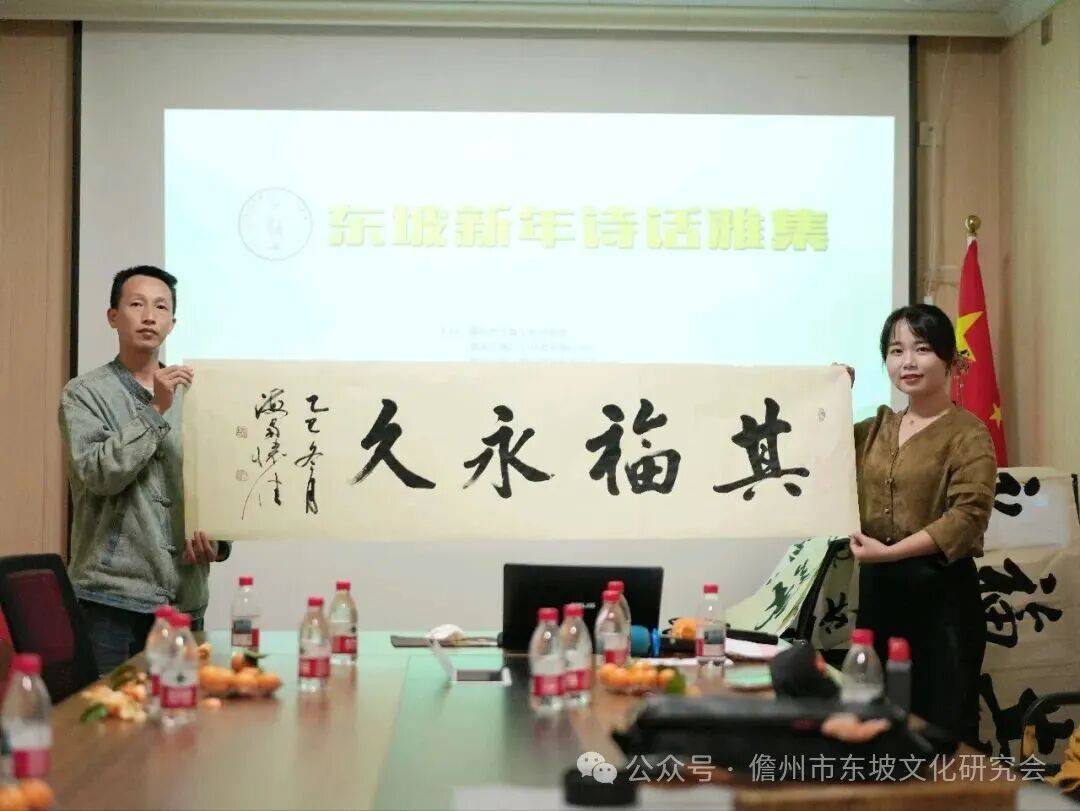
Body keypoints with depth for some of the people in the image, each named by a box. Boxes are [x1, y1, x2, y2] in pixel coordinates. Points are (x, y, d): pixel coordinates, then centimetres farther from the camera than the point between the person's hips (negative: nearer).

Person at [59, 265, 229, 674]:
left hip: (186, 599, 4)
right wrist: (155, 411, -16)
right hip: (111, 597, -4)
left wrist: (218, 539, -1)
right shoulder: (84, 393, 1)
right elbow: (99, 473, -14)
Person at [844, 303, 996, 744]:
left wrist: (890, 551, -22)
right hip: (878, 589, 7)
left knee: (944, 732, 1)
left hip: (941, 592, -6)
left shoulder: (967, 432, -8)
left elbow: (969, 516, -18)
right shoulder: (876, 428, 11)